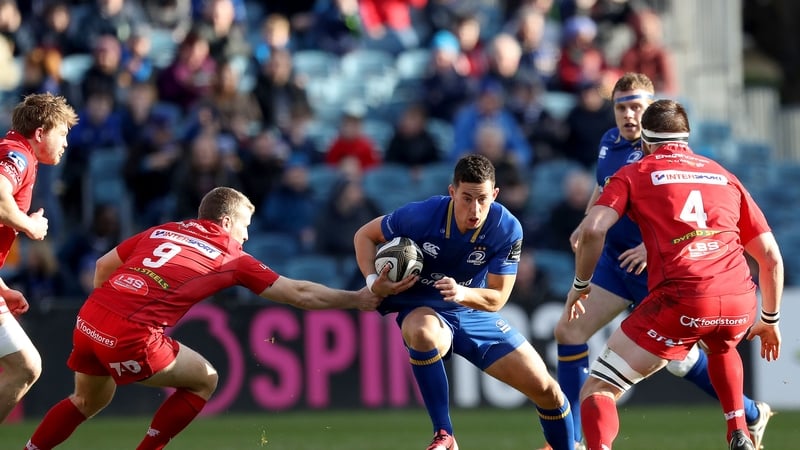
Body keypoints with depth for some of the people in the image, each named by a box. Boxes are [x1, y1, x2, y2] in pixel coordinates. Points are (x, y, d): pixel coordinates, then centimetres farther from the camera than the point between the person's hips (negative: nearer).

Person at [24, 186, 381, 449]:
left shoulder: (162, 232, 21)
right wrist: (357, 300, 21)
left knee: (89, 400, 31)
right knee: (204, 380, 15)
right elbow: (301, 295, 12)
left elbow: (103, 266, 24)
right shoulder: (231, 258, 8)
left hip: (88, 319, 6)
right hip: (132, 337, -6)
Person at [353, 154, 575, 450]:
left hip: (475, 311, 3)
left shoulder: (507, 229, -20)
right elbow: (365, 235, -6)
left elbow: (497, 298, -14)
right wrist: (373, 281, -22)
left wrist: (462, 293, -35)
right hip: (422, 309, -2)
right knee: (423, 333, -42)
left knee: (544, 387, -5)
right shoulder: (420, 216, -24)